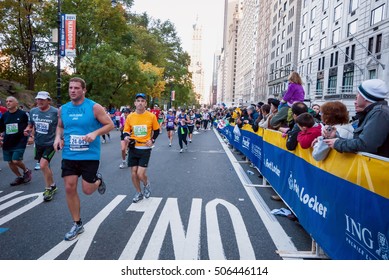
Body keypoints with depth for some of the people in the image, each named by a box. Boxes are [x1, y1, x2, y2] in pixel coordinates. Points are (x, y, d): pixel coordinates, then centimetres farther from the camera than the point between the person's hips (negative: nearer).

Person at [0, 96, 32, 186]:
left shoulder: (23, 114, -6)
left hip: (19, 142, -5)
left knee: (16, 161, -12)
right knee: (10, 162, 9)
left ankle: (26, 171, 18)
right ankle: (19, 177, 28)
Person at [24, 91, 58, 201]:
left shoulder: (55, 112, -14)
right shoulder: (33, 111, 1)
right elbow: (30, 125, 12)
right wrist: (28, 130, -8)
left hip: (50, 143, -6)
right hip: (38, 143, 6)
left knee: (43, 165, -16)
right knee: (45, 166, 16)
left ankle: (48, 188, 5)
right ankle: (52, 185, 37)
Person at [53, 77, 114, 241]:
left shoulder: (94, 107, -10)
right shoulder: (63, 109, 5)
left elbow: (110, 125, -7)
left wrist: (95, 133, -23)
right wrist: (58, 137, -1)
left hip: (90, 156, -4)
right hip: (69, 156, 4)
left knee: (87, 190, -1)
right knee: (69, 188, 3)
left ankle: (98, 180, 37)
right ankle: (77, 225, 19)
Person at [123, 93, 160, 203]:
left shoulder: (151, 116, -6)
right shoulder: (130, 117, -1)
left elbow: (156, 130, 7)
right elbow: (126, 131, 8)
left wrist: (152, 140, -8)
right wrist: (126, 137, -15)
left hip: (145, 149, -3)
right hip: (133, 148, 3)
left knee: (140, 174, -9)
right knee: (133, 173, 7)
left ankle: (147, 185, 25)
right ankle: (139, 193, 30)